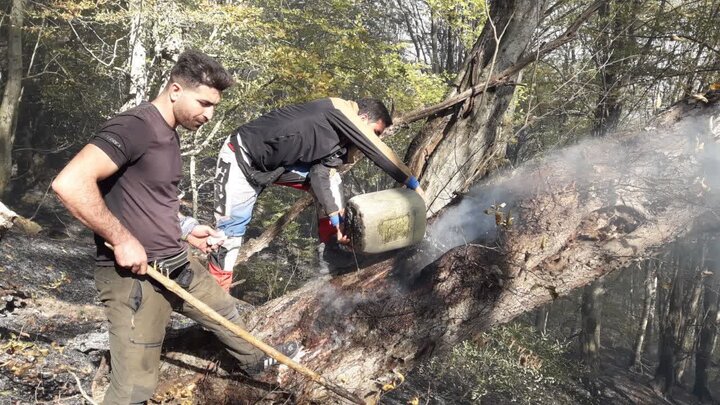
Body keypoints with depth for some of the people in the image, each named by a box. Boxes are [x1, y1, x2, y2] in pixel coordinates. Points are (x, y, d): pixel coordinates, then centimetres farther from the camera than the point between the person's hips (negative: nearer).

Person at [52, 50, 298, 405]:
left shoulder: (168, 134, 10)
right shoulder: (134, 126, -21)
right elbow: (69, 183, -32)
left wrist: (185, 228, 17)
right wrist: (122, 239, -26)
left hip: (177, 263, 10)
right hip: (133, 274, -10)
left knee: (224, 310, 30)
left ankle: (256, 360, 57)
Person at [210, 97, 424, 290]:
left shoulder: (340, 144, 5)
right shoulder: (342, 109, -18)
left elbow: (320, 175, -3)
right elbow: (378, 151, -23)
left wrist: (336, 220, -12)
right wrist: (413, 183, -19)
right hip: (242, 156, -8)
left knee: (330, 178, 0)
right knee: (230, 230, -7)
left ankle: (331, 261, 4)